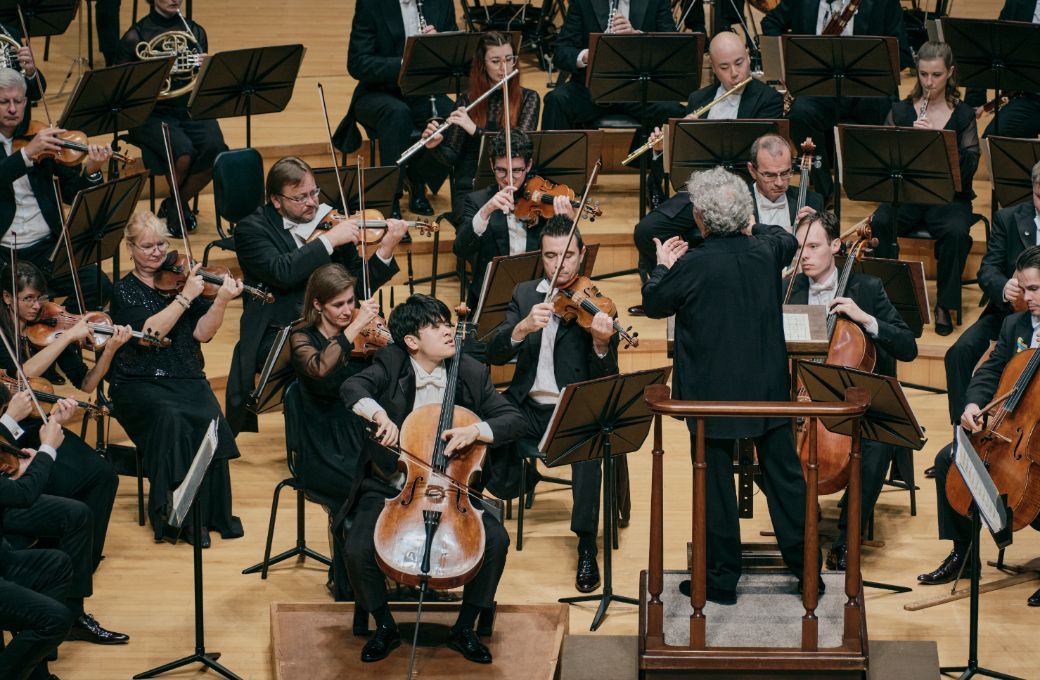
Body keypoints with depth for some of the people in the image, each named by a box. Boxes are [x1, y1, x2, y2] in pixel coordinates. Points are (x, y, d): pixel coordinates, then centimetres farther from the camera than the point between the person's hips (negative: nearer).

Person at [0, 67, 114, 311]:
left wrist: (91, 172, -11)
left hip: (44, 247, 4)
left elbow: (71, 194, 8)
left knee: (99, 287, -16)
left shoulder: (39, 135, 10)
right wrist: (27, 153, -31)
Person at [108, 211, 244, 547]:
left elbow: (201, 333, -2)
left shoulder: (183, 277, 10)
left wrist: (221, 300, -18)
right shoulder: (124, 291, 3)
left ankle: (214, 512, -16)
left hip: (186, 378, 2)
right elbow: (149, 331, -16)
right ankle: (172, 514, -24)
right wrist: (185, 297, -19)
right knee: (170, 419, -34)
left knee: (210, 419, -28)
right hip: (140, 383, -2)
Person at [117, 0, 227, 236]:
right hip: (152, 113, -4)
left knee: (215, 150, -26)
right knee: (184, 152, -31)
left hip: (190, 109, 4)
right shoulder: (136, 36, -2)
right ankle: (175, 204, 3)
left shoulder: (195, 32, 10)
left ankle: (177, 203, 1)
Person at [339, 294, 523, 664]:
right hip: (390, 485, -1)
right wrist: (378, 414, -41)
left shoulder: (472, 373, 1)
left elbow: (513, 418, -4)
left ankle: (464, 629, 0)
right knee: (356, 550, -24)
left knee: (496, 540, -22)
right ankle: (385, 627, 4)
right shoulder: (391, 364, -4)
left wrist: (476, 430, -23)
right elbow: (352, 388, -21)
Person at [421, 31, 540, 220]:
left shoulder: (528, 98, 4)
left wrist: (476, 130, -20)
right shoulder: (467, 101, 7)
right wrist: (436, 146, -15)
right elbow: (452, 157, 7)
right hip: (470, 188, 0)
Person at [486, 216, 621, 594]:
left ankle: (587, 549, -25)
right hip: (527, 407, 3)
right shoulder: (524, 295, 10)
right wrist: (523, 327, -22)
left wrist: (601, 344, -30)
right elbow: (495, 355, -2)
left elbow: (605, 381, -8)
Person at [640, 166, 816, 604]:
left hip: (712, 392, -4)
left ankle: (722, 579, 14)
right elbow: (788, 241, 21)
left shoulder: (693, 266, -20)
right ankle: (805, 568, 21)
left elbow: (653, 304, -3)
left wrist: (663, 267, 13)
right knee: (784, 476, 14)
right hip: (767, 388, 4)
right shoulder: (766, 251, -5)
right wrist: (750, 227, 30)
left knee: (715, 484, 7)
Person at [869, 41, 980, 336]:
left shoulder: (963, 115, 3)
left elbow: (968, 168, -8)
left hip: (948, 198, -1)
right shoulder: (900, 112, 8)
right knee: (879, 223, -30)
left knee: (956, 232, -33)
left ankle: (944, 306, -17)